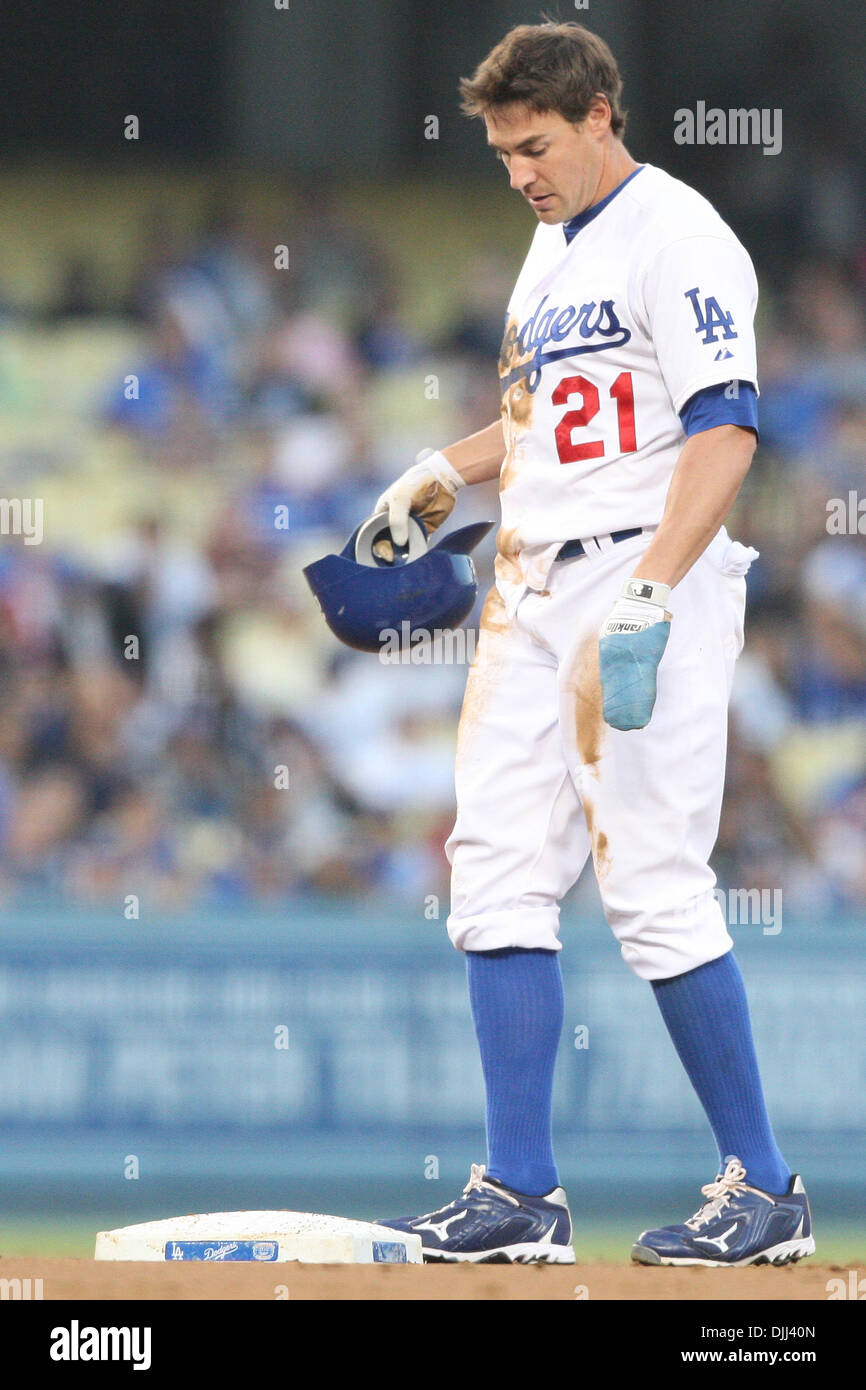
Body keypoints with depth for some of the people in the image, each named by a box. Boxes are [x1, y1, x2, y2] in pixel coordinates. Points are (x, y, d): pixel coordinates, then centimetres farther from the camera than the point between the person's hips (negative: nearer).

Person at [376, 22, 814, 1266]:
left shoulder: (675, 236, -10)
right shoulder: (554, 245, 18)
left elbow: (726, 430, -19)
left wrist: (647, 596, -27)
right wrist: (452, 468, 15)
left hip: (649, 580, -9)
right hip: (534, 589, 9)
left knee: (653, 885, -11)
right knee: (497, 872, 3)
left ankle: (764, 1186, -1)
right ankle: (521, 1194, 5)